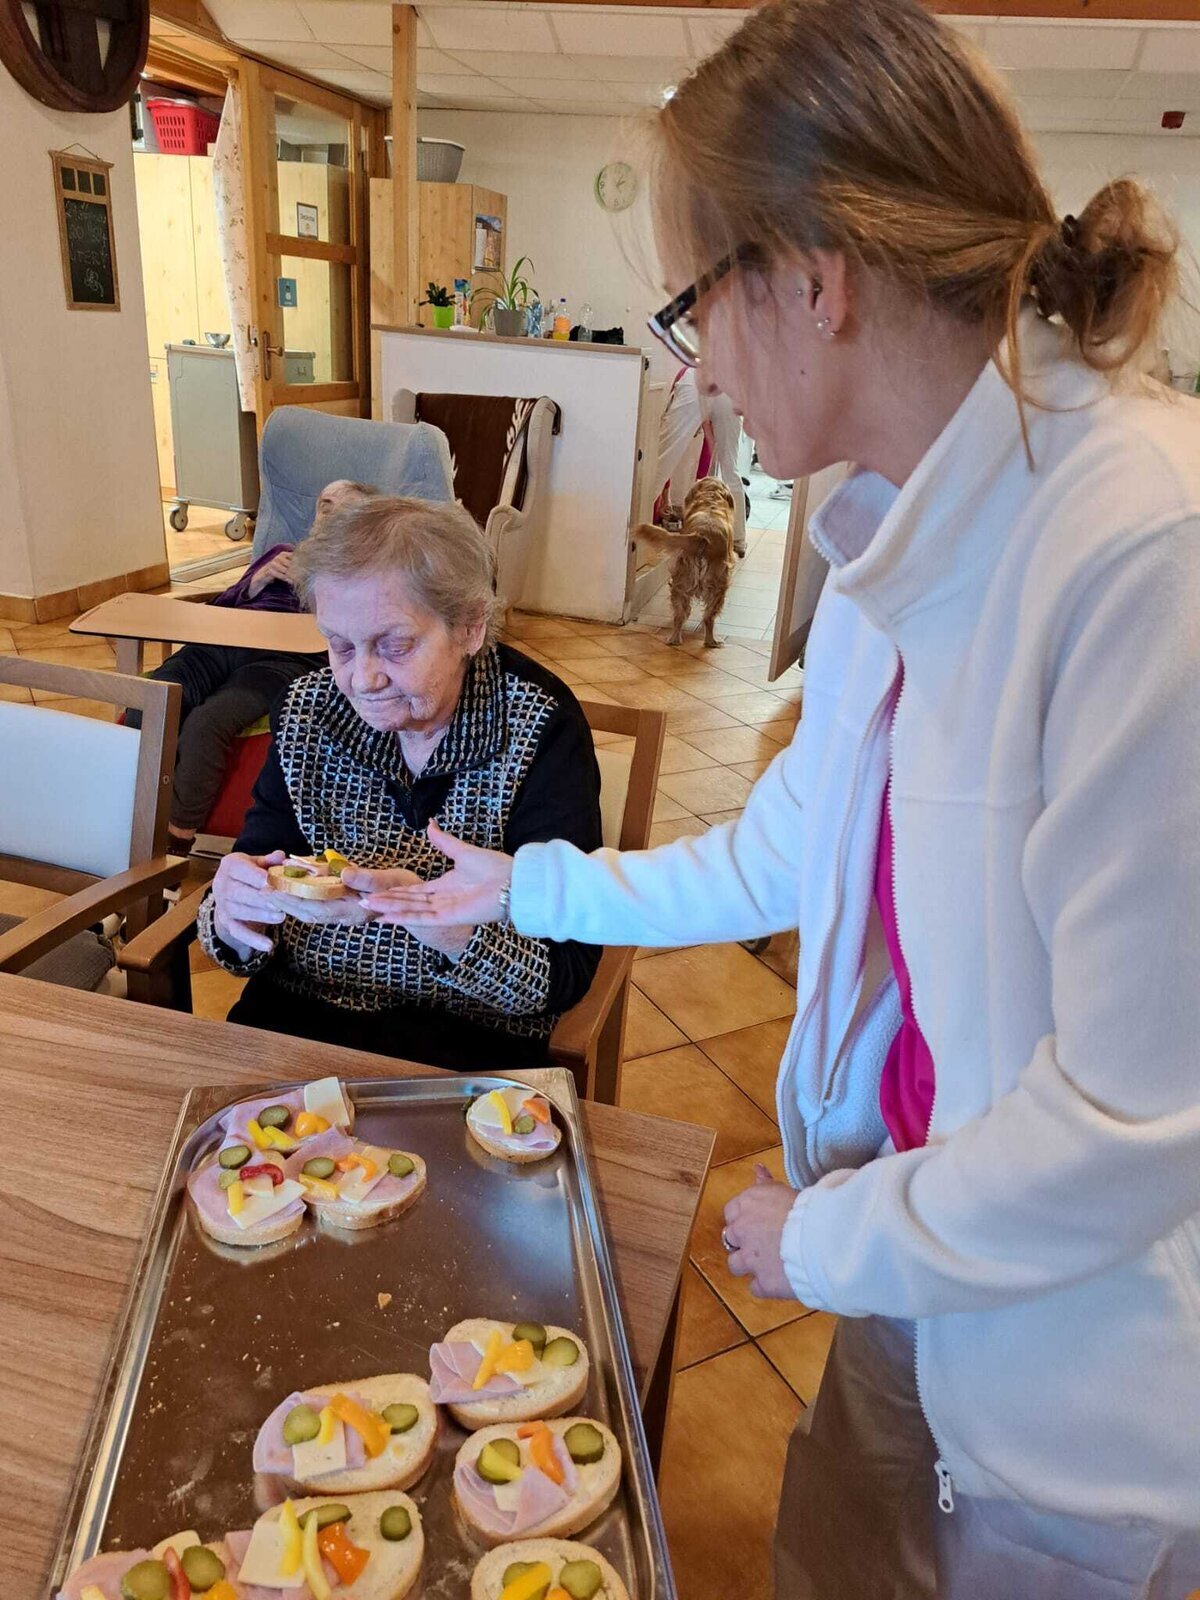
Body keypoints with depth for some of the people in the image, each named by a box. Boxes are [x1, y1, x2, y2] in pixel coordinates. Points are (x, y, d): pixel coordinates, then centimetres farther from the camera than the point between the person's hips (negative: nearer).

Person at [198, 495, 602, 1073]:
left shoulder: (540, 728, -15)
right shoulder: (307, 712, -3)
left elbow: (564, 975, -18)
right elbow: (249, 945, 0)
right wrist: (234, 917, -23)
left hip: (469, 1040, -4)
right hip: (299, 1010, 4)